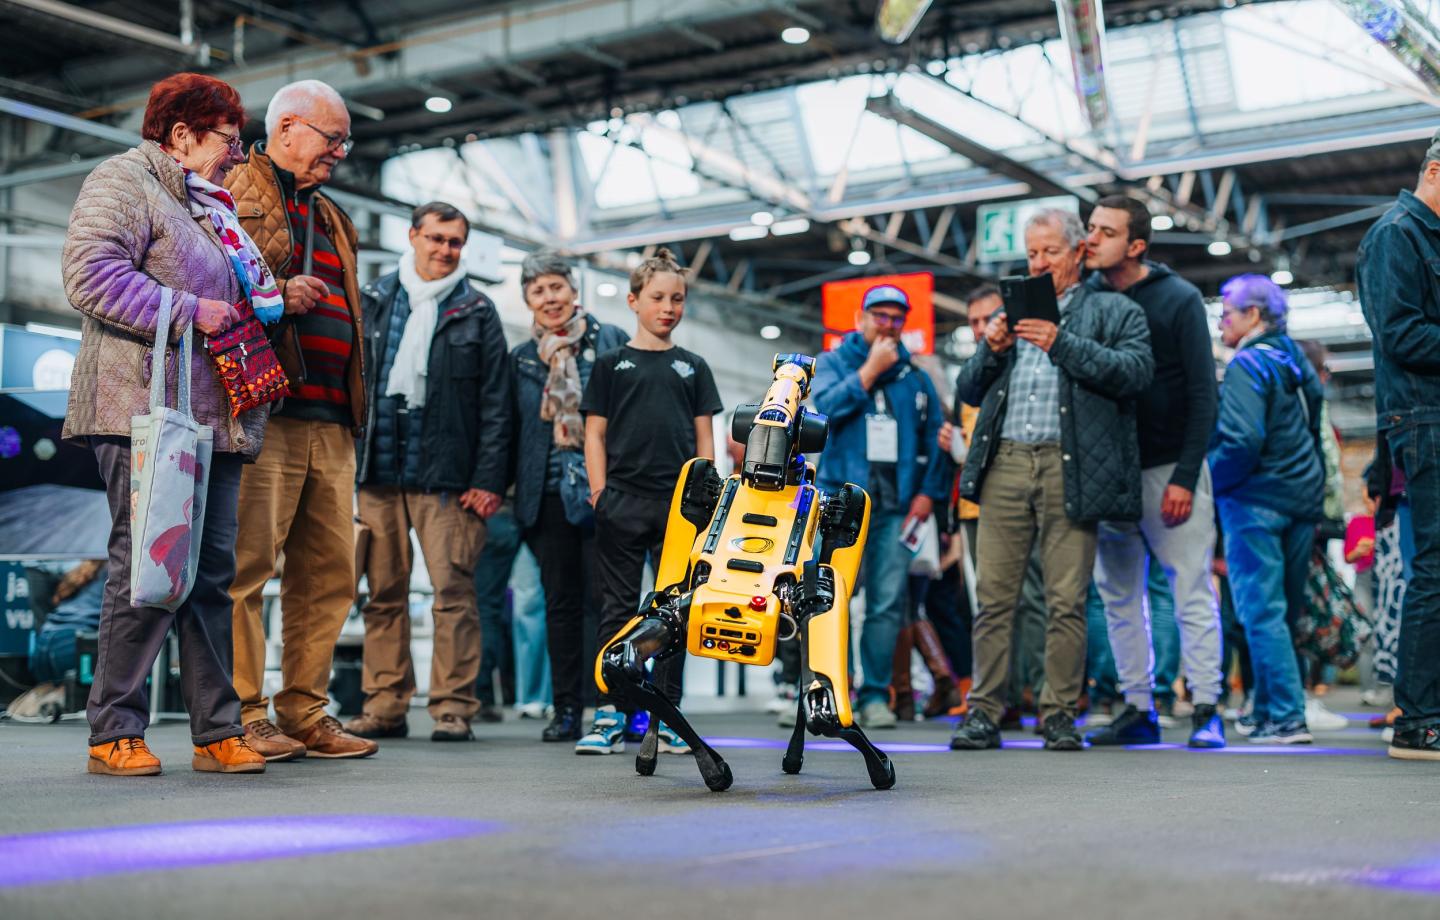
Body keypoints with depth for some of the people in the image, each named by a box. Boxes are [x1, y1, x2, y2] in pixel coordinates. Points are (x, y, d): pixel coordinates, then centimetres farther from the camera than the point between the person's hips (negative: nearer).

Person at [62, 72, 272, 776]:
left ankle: (217, 732, 8)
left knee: (212, 569, 6)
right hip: (148, 412, -8)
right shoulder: (124, 181, 1)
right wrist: (188, 312, -14)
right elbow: (90, 275, -13)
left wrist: (265, 303, 17)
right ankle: (115, 733, -3)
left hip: (217, 418, 8)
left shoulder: (217, 207, 28)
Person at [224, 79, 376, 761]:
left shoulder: (330, 217, 28)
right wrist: (277, 294, -16)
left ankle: (305, 712, 13)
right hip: (264, 409, -8)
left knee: (329, 572, 6)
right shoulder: (236, 191, 3)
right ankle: (242, 716, -3)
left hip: (330, 422, 8)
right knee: (247, 564, -8)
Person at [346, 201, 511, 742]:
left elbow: (495, 403, 4)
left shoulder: (476, 313, 8)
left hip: (446, 475, -2)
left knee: (453, 590, -6)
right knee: (384, 592, 5)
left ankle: (453, 707, 0)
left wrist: (488, 479, -4)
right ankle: (384, 706, 11)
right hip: (377, 472, 2)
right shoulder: (373, 301, 14)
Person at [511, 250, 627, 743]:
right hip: (547, 494, 4)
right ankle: (566, 709, 13)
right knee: (561, 602, 7)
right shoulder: (521, 358, 13)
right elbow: (512, 430, 16)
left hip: (603, 489, -4)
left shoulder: (613, 342, 2)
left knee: (606, 597, -6)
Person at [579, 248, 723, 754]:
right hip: (623, 501, -2)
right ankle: (609, 715, 3)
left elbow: (704, 437, 13)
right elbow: (595, 433, 6)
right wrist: (600, 492, -4)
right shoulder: (611, 363, 8)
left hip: (679, 503, 2)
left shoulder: (693, 367, 14)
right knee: (619, 607, 0)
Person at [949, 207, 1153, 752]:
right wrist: (991, 351, 2)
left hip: (1070, 469, -3)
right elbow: (968, 391, 22)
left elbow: (1135, 372, -6)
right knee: (994, 597, 0)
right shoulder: (1011, 314, 25)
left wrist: (1062, 343, -12)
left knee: (1066, 601, -2)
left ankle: (1060, 713, 7)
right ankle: (983, 712, 4)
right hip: (1005, 465, 3)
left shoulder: (1114, 311, 12)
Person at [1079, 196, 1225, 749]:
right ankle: (1138, 709, 14)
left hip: (1169, 470, -4)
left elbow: (1202, 393, -5)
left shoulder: (1178, 299, -3)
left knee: (1192, 591, -3)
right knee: (1119, 595, 6)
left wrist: (1185, 476, -12)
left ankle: (1206, 711, 2)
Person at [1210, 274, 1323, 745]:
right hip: (1303, 497, 9)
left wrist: (1214, 481, -10)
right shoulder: (1297, 361, 13)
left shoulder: (1247, 365, -13)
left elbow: (1242, 440, -24)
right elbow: (1315, 429, 21)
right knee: (1284, 610, 14)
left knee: (1261, 613, -6)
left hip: (1257, 501, -8)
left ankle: (1287, 717, -10)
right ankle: (1267, 707, 23)